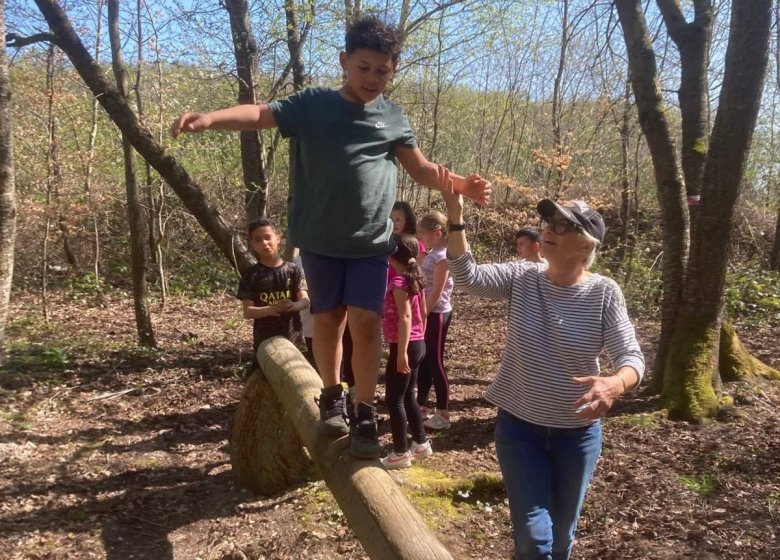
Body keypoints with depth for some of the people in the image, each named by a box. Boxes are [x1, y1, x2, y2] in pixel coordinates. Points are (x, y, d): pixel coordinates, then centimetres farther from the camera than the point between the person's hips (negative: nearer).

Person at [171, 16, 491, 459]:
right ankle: (332, 397, 29)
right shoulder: (313, 105, -1)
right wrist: (210, 119, -28)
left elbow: (421, 169, 10)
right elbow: (262, 115, -11)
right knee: (328, 319, 9)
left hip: (371, 242, 1)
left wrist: (462, 185, -6)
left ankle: (365, 415, 5)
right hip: (321, 239, 0)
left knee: (365, 320, -7)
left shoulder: (394, 118, 6)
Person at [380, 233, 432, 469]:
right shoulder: (415, 278, 9)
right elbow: (423, 313, 15)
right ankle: (421, 444, 27)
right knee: (407, 396, 19)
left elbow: (405, 318, -23)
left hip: (404, 346, -9)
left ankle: (400, 454, 7)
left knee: (394, 399, 1)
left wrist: (402, 352, -25)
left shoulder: (398, 281, -17)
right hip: (418, 344, 9)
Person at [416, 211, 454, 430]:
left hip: (436, 314, -9)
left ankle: (443, 414, 7)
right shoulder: (432, 254, 10)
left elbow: (437, 292, -20)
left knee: (435, 362, -2)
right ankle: (421, 407, 27)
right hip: (427, 312, 9)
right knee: (423, 361, 15)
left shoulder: (442, 256, -17)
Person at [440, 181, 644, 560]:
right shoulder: (522, 279, -8)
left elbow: (632, 357, -17)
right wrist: (455, 217, -33)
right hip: (518, 427, 0)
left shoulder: (604, 293, -13)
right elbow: (467, 276, -22)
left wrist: (615, 384, -40)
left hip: (577, 432, 0)